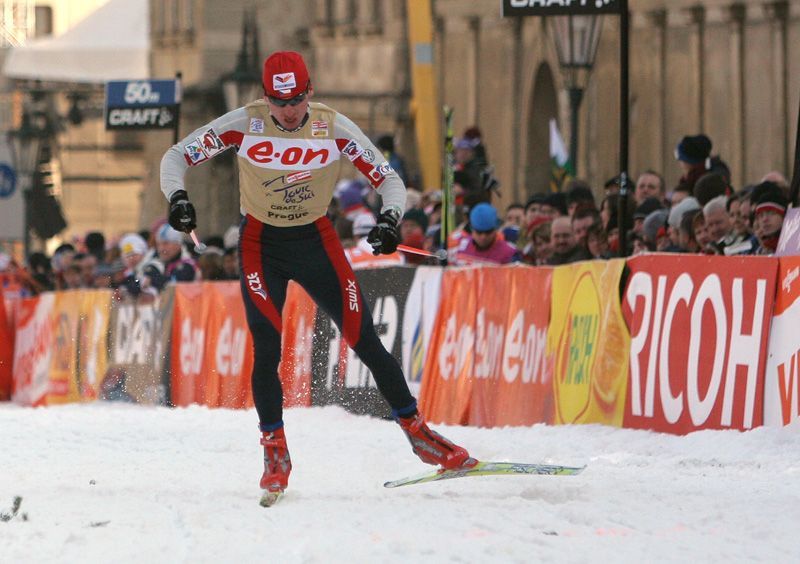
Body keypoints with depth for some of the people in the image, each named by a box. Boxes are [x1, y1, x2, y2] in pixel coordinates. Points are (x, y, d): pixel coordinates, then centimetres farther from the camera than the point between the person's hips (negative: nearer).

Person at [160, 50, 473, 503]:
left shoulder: (334, 128, -14)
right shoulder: (244, 125, -16)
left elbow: (389, 179, -8)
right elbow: (176, 157, -10)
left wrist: (390, 219, -28)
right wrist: (178, 197, -30)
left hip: (317, 240, 1)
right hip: (261, 244, -1)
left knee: (365, 340, -1)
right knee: (267, 350, -14)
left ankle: (417, 432, 12)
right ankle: (276, 454, 2)